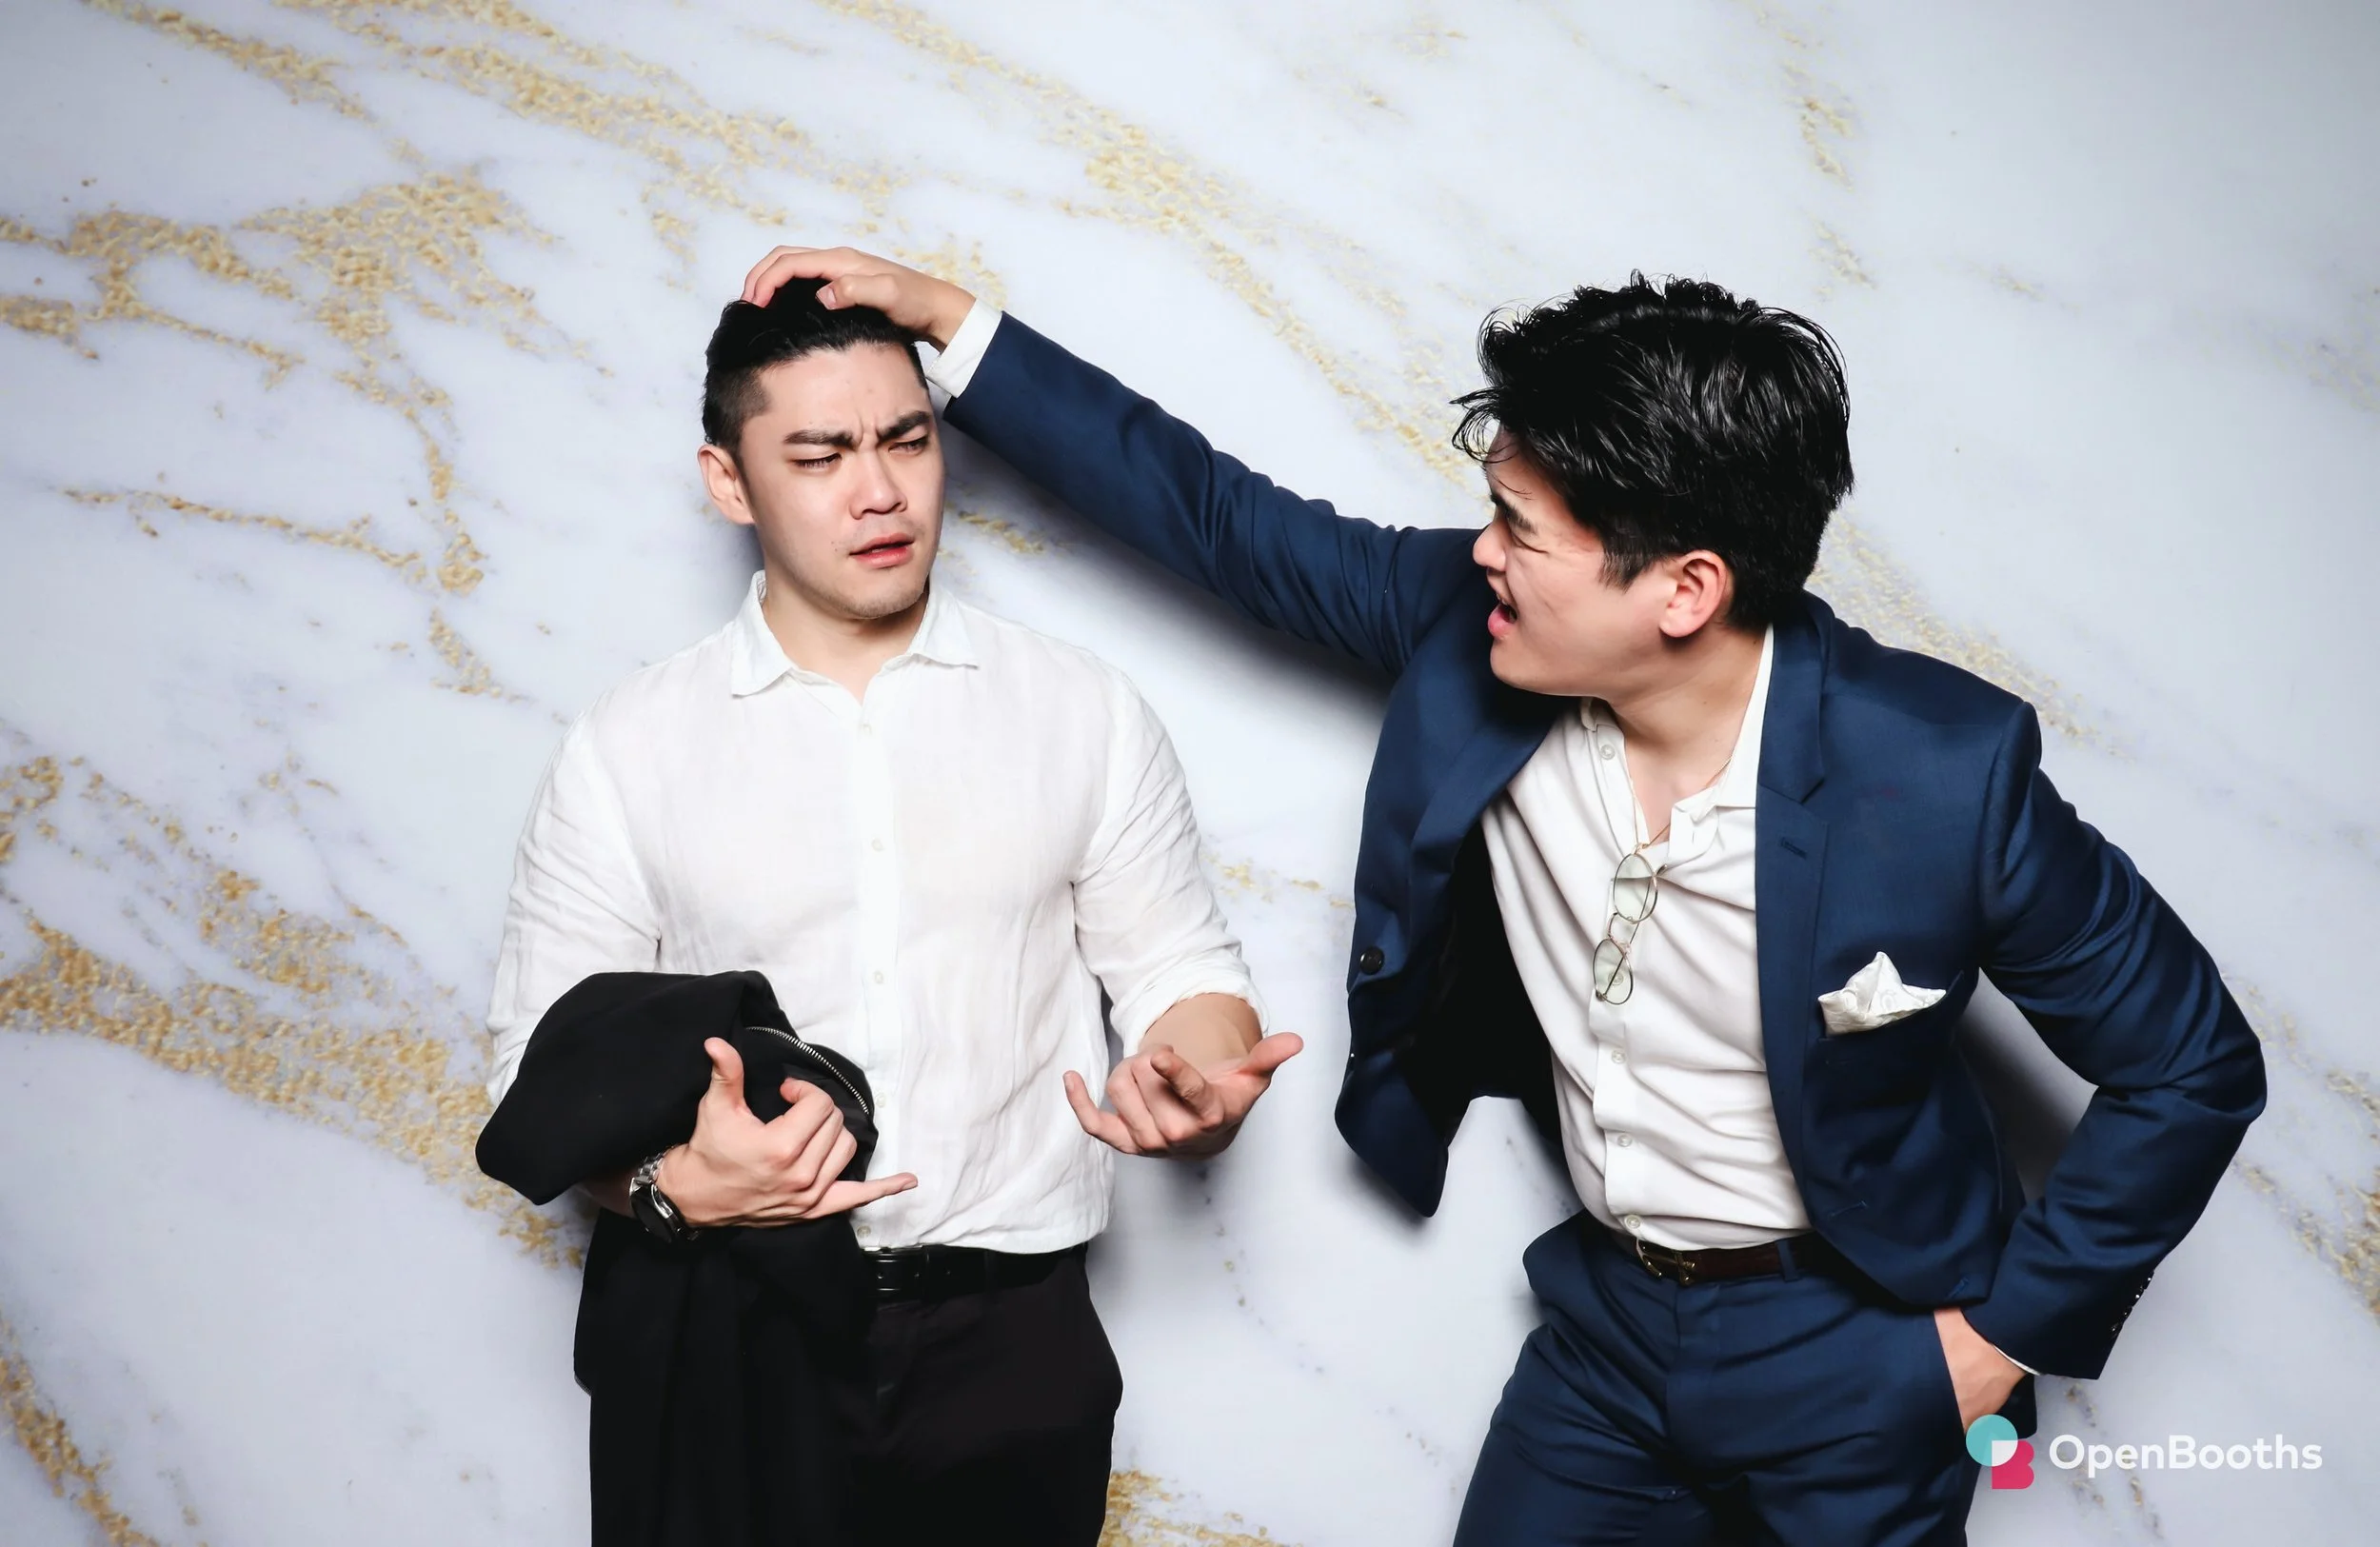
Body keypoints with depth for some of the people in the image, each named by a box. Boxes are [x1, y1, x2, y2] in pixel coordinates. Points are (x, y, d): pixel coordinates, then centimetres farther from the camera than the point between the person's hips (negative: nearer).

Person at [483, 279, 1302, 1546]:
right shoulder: (626, 750, 0)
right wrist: (670, 1184, -18)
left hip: (1012, 1334, 1)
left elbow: (1177, 967, 4)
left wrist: (1198, 1082, -19)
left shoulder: (1084, 713, 2)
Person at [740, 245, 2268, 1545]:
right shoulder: (1471, 629, -15)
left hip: (1849, 1354, -4)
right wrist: (940, 314, -3)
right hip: (1610, 1313, 4)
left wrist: (2004, 1333, -11)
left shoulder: (1941, 772, -26)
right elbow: (1227, 520, -4)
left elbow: (2194, 1066, -14)